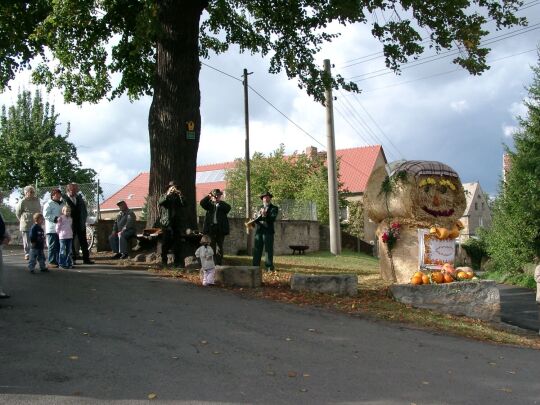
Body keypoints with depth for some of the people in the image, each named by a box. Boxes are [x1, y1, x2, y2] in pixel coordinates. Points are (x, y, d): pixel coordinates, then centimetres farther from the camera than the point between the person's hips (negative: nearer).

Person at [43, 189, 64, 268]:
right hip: (52, 229, -7)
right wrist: (55, 218, -21)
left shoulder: (62, 204, 18)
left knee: (60, 246, 10)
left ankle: (59, 261, 17)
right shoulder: (49, 204, -4)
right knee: (53, 246, -5)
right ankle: (51, 262, -1)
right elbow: (46, 215, -14)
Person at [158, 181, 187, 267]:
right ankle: (163, 261, 8)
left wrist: (180, 195, -16)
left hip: (178, 224, 1)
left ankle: (179, 262, -1)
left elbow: (184, 204, -2)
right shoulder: (164, 196, 11)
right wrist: (168, 194, -26)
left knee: (178, 243, -3)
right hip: (167, 224, -1)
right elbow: (160, 202, -12)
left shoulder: (178, 197, 16)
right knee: (165, 244, -2)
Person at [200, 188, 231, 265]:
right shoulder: (209, 203, 10)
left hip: (220, 228, 0)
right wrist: (209, 196, -16)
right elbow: (202, 203, -8)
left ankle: (219, 263, 8)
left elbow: (228, 208, -11)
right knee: (211, 247, 3)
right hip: (211, 227, 0)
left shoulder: (223, 204, 9)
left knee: (219, 246, 4)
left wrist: (220, 201, -15)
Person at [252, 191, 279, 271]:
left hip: (268, 231, -5)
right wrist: (259, 216, -8)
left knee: (269, 250, -4)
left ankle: (269, 267, 1)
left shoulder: (274, 208, 5)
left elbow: (273, 218, -11)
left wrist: (265, 216, -26)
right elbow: (255, 218, 14)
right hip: (258, 231, 5)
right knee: (257, 249, 5)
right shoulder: (260, 208, 22)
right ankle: (256, 266, 10)